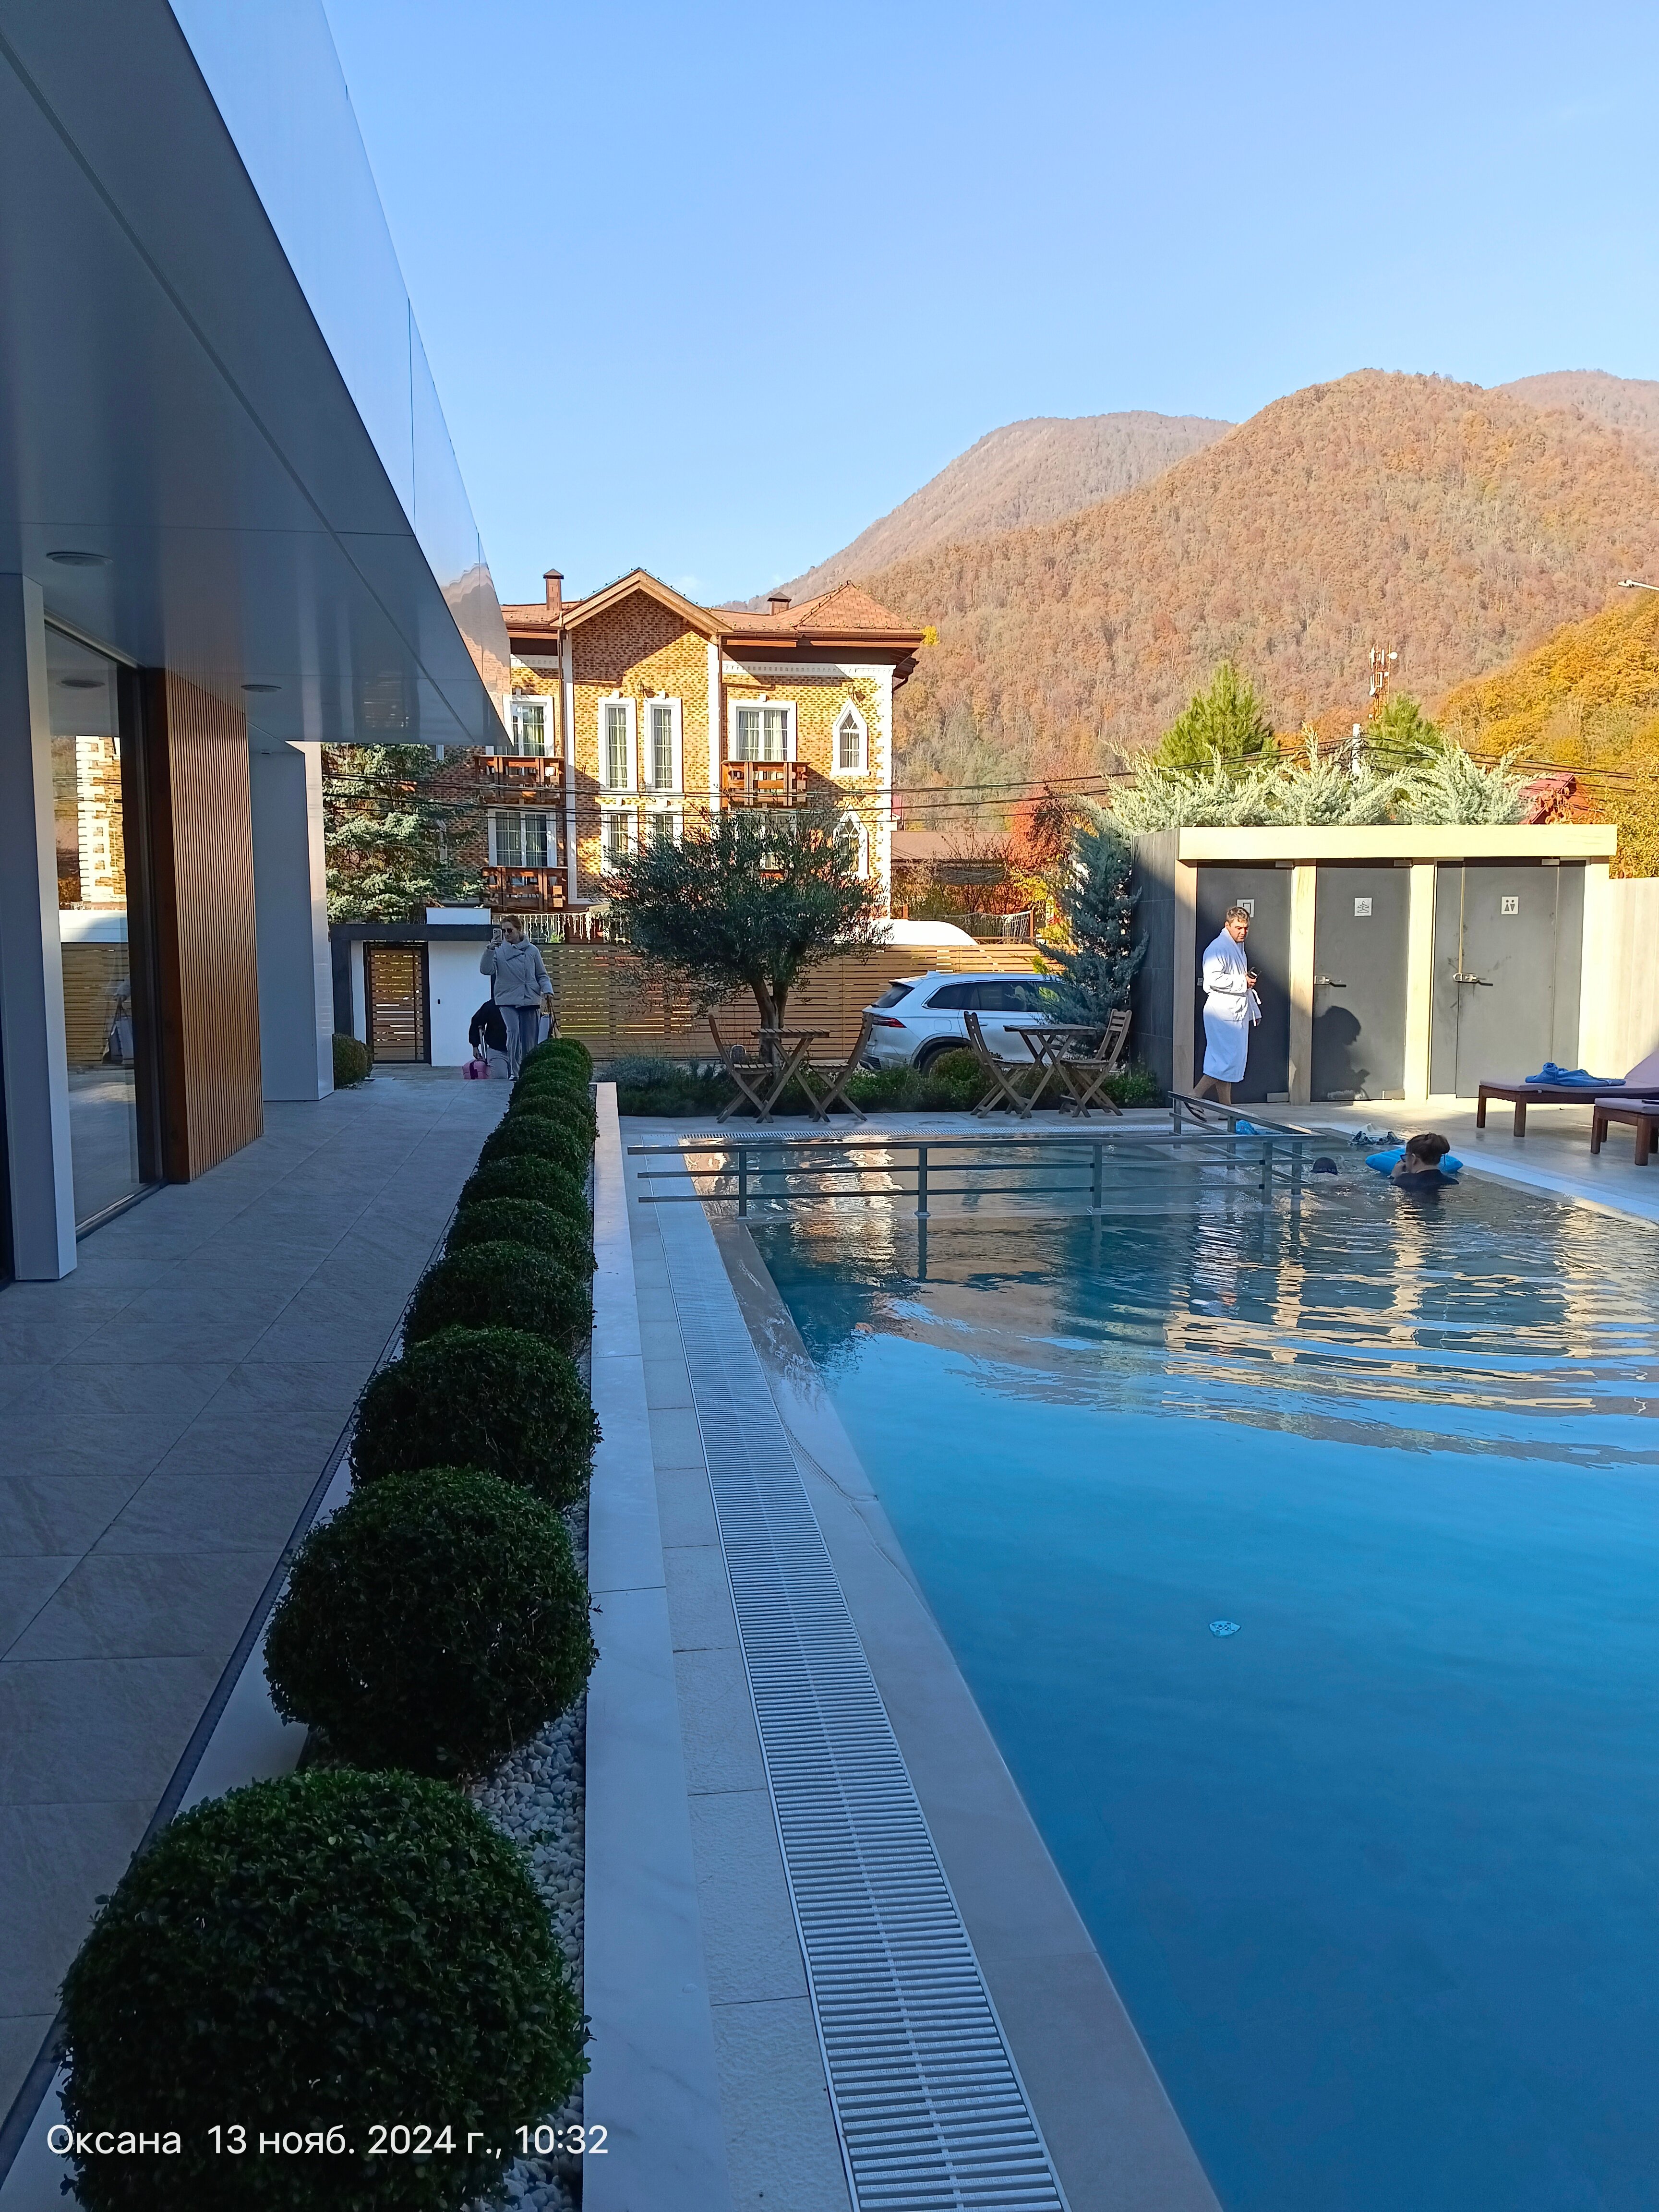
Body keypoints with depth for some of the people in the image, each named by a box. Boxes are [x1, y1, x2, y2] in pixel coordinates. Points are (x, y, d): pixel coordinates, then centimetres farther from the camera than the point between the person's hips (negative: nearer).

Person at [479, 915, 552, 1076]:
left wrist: (547, 989, -5)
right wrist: (489, 950, -22)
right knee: (513, 1032, -23)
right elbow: (486, 970, -11)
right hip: (508, 1000, -2)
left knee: (530, 1042, 6)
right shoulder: (499, 950, 1)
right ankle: (514, 1072, -19)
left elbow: (542, 975, 12)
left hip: (530, 1001, 2)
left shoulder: (532, 950, 5)